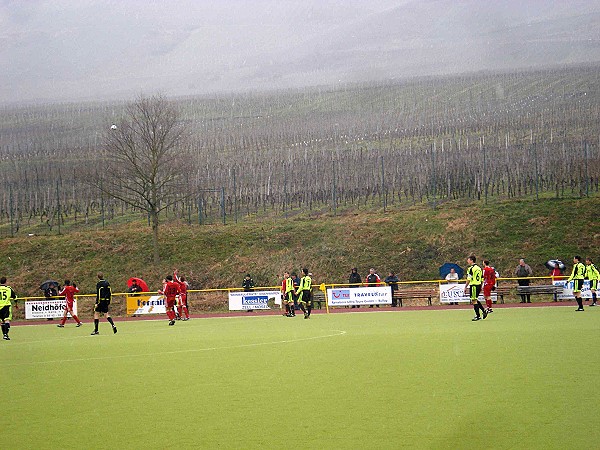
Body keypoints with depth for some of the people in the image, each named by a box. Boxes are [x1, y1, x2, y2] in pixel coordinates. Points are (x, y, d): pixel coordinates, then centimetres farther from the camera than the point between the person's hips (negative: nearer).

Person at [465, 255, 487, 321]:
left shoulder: (471, 269, -12)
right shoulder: (479, 268, 14)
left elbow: (469, 279, -16)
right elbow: (482, 278, 18)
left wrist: (466, 287, -10)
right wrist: (480, 287, 24)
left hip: (473, 285, -8)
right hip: (479, 285, 8)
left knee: (474, 301, -2)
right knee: (475, 300, 20)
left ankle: (478, 316, 0)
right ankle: (484, 311, 16)